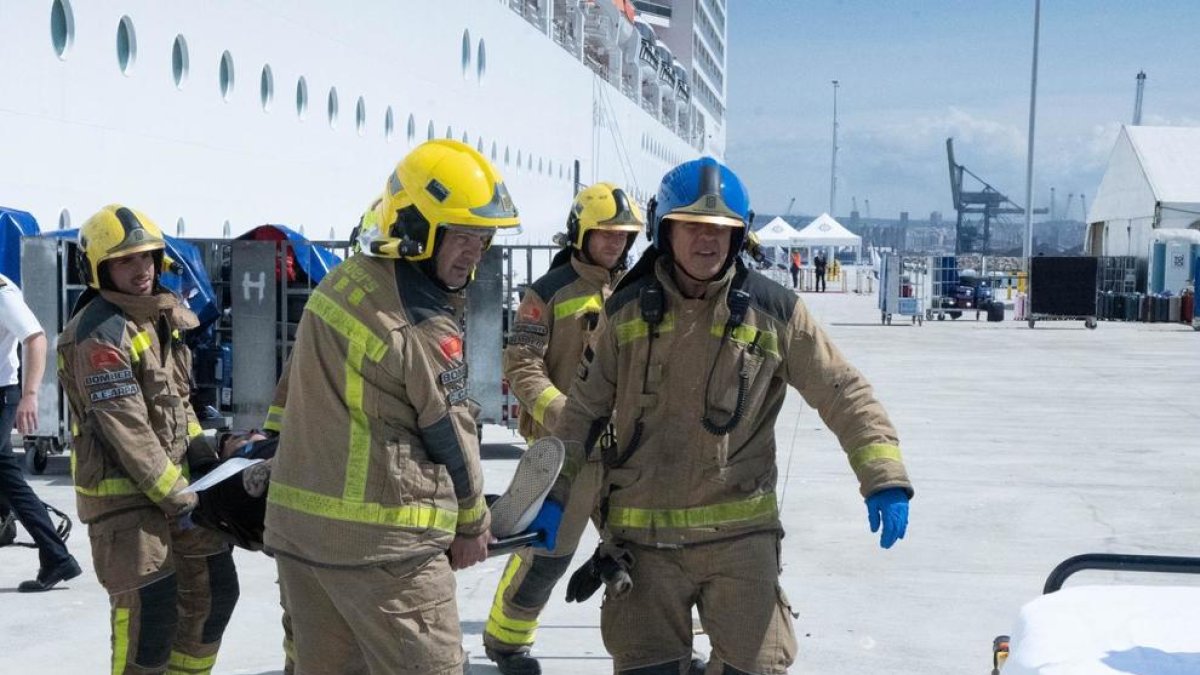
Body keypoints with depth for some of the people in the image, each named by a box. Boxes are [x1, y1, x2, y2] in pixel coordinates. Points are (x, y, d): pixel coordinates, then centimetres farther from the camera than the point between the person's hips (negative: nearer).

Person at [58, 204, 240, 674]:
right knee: (149, 610, -9)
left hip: (174, 477, 9)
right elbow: (127, 430, -22)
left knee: (215, 590, 14)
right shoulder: (100, 334, -18)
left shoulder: (158, 318, 11)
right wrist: (179, 500, -19)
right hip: (120, 490, -9)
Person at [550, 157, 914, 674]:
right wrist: (554, 493, 9)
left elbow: (844, 395, 1)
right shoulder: (627, 311, 3)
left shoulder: (773, 311, -2)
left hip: (740, 535, -1)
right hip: (643, 539, 1)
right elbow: (584, 411, 11)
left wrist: (884, 479, -8)